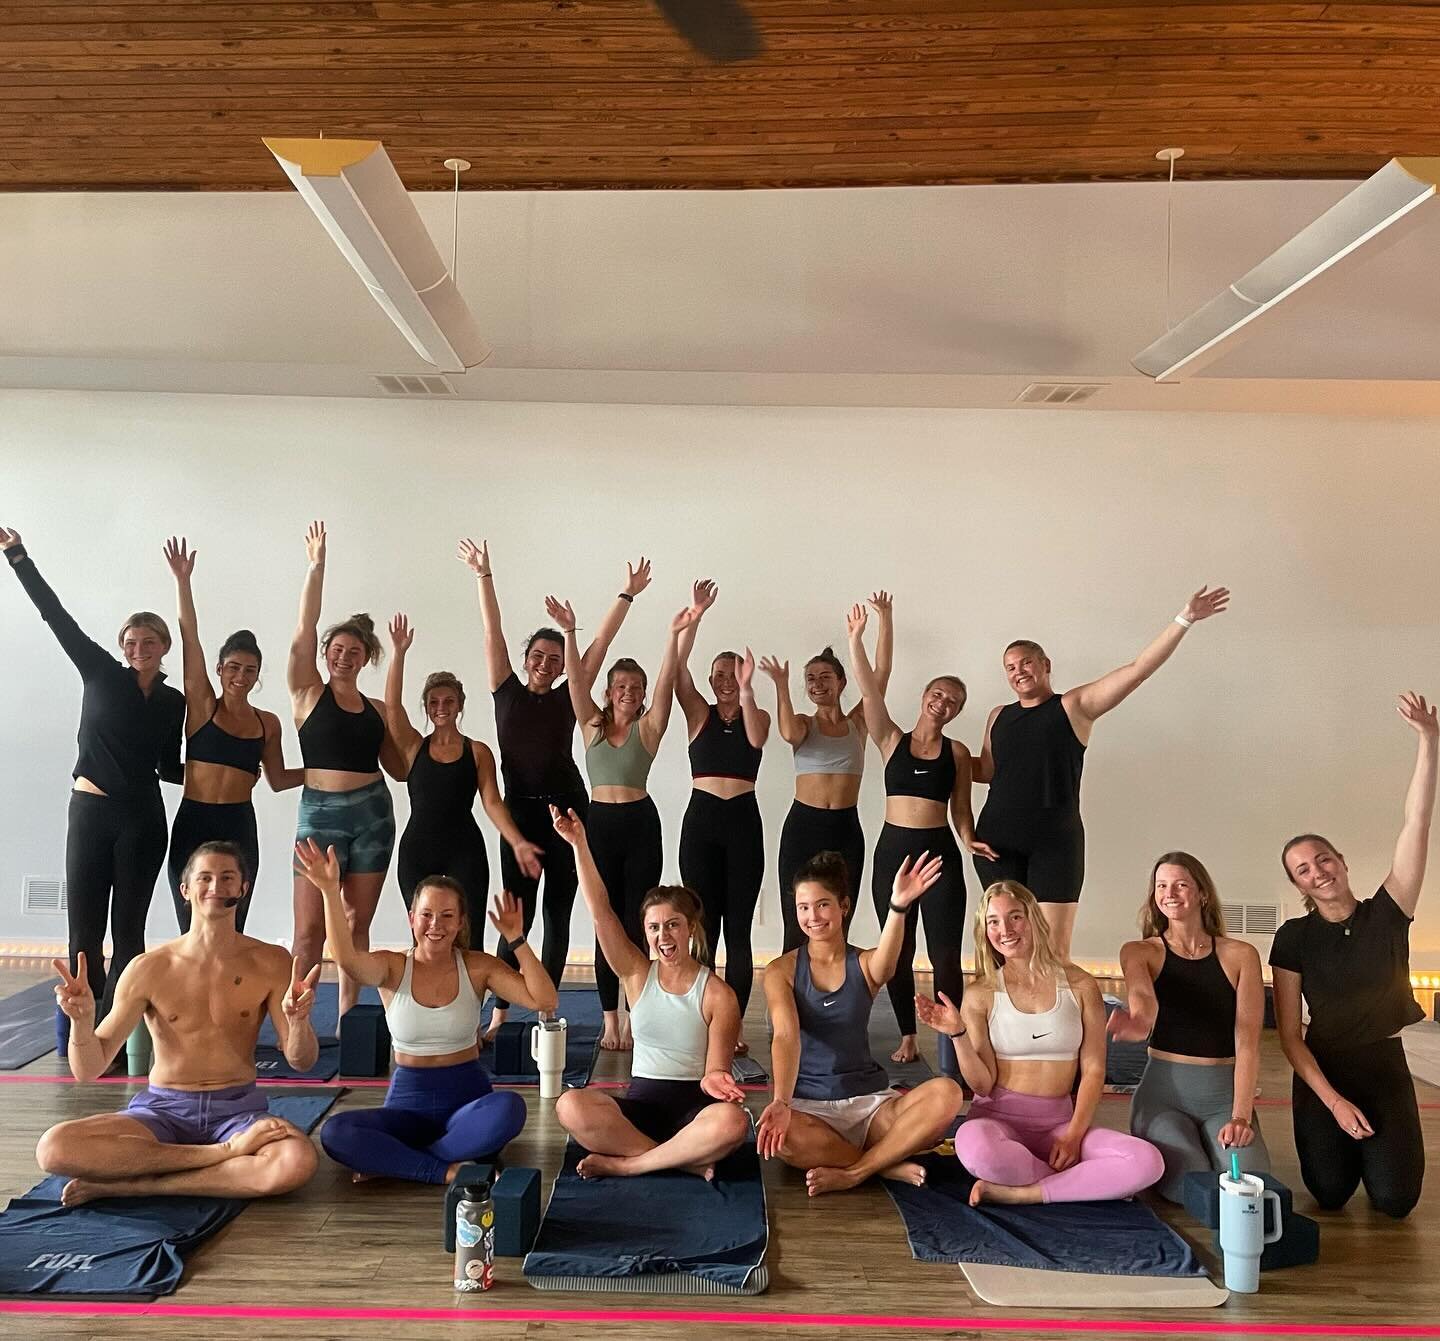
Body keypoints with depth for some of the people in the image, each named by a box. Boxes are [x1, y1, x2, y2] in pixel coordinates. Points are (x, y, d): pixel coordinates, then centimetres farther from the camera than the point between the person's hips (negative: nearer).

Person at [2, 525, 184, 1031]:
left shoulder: (174, 702, 8)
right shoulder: (101, 674, 2)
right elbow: (56, 615, -3)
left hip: (143, 819, 2)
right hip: (90, 811, -1)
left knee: (128, 928, 4)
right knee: (84, 927, -1)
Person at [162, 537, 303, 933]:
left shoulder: (267, 723, 8)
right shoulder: (202, 706, 0)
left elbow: (278, 780, 16)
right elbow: (189, 637, -6)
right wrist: (182, 580, -11)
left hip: (240, 828, 2)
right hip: (193, 825, -2)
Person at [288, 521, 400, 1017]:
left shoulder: (378, 710, 11)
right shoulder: (309, 695, 3)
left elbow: (400, 766, 13)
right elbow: (303, 633, -7)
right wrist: (315, 567, -11)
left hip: (372, 814, 3)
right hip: (321, 812, -3)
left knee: (357, 925, 8)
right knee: (310, 930, -6)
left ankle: (348, 1018, 16)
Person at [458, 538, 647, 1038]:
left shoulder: (568, 698, 5)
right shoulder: (507, 693, 5)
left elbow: (601, 643, 3)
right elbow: (492, 633, 1)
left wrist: (627, 595, 1)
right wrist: (483, 575, -2)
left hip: (567, 809, 1)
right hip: (520, 810, -1)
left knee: (558, 912, 6)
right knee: (517, 912, -2)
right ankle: (500, 1009, 7)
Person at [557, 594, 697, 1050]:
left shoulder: (649, 727, 2)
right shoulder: (592, 725, 6)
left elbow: (666, 681, -10)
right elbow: (576, 679, -5)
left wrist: (675, 635, -21)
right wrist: (569, 633, -17)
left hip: (641, 824, -1)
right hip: (600, 824, 1)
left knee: (637, 923, 2)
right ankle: (610, 1020, 10)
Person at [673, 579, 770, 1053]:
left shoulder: (759, 715, 7)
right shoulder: (699, 713, 7)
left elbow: (756, 738, -18)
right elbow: (679, 667, -8)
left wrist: (746, 691, -31)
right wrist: (694, 617, -18)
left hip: (743, 821, 0)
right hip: (701, 819, 0)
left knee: (738, 928, 2)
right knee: (703, 924, 2)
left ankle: (736, 1022, 7)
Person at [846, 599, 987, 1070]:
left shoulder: (956, 752, 6)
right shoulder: (892, 741, 5)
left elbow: (961, 808, 7)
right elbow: (869, 691, -5)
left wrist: (969, 839, -12)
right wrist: (855, 639, -13)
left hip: (940, 853, -1)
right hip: (893, 850, 1)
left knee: (945, 952, -5)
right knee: (897, 951, 8)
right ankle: (907, 1035, 21)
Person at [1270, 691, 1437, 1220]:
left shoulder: (1387, 915, -4)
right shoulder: (1293, 938, -5)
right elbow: (1288, 1034, -5)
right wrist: (1333, 1101, -15)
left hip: (1386, 1069, 1)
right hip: (1322, 1074, 0)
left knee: (1394, 1200, -11)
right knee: (1330, 1194, -13)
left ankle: (1374, 1148, 23)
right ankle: (1345, 1150, 22)